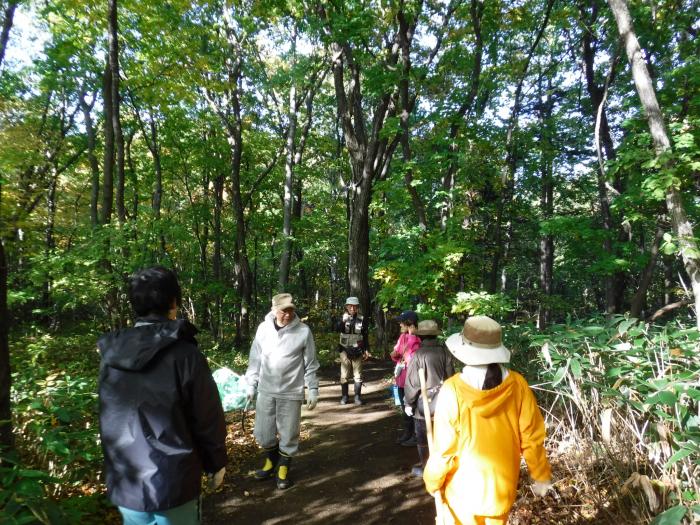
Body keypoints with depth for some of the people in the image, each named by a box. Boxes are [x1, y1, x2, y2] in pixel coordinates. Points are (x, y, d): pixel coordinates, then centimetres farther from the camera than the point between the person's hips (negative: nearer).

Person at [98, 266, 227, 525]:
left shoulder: (111, 354, -4)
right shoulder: (184, 354, -19)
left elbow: (109, 417, 6)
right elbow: (208, 419, -13)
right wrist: (216, 463, 2)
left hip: (123, 482, 5)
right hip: (172, 483, -4)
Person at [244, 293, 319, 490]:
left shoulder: (303, 331, -9)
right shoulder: (263, 328, -2)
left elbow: (311, 365, -2)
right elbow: (255, 359, 7)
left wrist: (313, 391, -2)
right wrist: (251, 386, 6)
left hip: (291, 393, -2)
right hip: (266, 391, 3)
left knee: (288, 435, 7)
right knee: (262, 433, 12)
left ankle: (283, 468, 31)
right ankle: (271, 459, 40)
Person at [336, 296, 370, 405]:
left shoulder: (362, 319, 0)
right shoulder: (343, 318, 1)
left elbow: (366, 336, 5)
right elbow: (337, 330, -17)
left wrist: (366, 350, 2)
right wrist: (343, 321, -32)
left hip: (357, 351, 0)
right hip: (345, 350, 0)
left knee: (358, 375, 4)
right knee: (344, 375, 3)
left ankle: (358, 396, 13)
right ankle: (344, 396, 12)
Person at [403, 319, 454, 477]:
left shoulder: (418, 354, -17)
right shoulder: (445, 352, -5)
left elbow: (412, 382, -14)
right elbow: (451, 377, 3)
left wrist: (408, 403, -2)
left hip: (424, 402, -4)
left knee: (423, 436, 11)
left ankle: (424, 468, 24)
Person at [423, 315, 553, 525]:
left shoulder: (453, 390, -25)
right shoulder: (517, 385, -17)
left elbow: (444, 447, -17)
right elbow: (531, 438, -8)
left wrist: (433, 481, -1)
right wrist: (541, 475, 8)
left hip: (464, 485, -2)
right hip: (503, 484, 3)